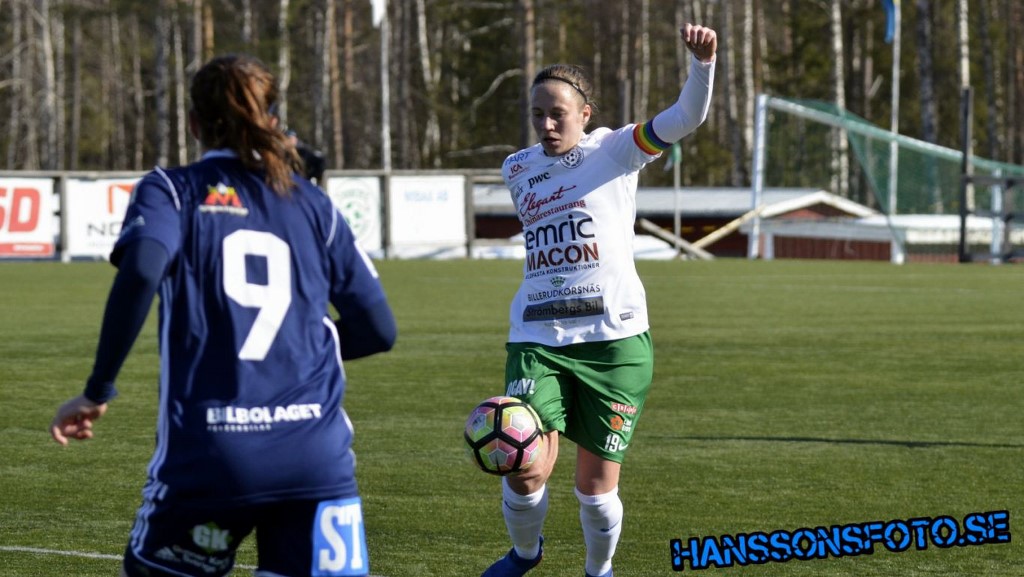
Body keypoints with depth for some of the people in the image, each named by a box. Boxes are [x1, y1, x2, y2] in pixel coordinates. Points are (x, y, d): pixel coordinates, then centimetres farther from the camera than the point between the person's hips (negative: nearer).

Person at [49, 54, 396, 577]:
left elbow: (141, 272, -14)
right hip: (316, 454, 2)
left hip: (208, 455, -2)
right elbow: (378, 329, 14)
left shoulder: (171, 189, 8)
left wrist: (98, 391, -8)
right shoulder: (314, 205, 16)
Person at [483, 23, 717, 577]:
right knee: (525, 473, -13)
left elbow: (685, 117, -15)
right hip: (537, 340, 2)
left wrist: (702, 62, -32)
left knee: (596, 485, 0)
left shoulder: (614, 151, 0)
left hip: (613, 338, -2)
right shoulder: (518, 169, 13)